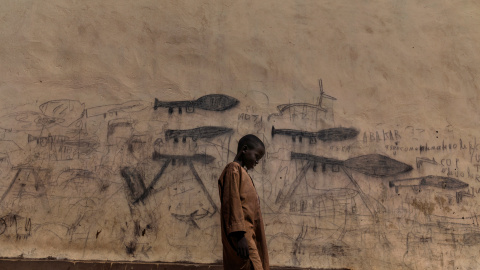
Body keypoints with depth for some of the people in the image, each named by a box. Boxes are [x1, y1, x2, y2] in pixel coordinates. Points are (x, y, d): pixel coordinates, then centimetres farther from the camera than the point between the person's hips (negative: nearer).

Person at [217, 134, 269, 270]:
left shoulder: (242, 172, 22)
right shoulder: (233, 169, -6)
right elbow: (233, 203, -15)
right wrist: (240, 235, -21)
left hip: (248, 234, 9)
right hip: (241, 235, -9)